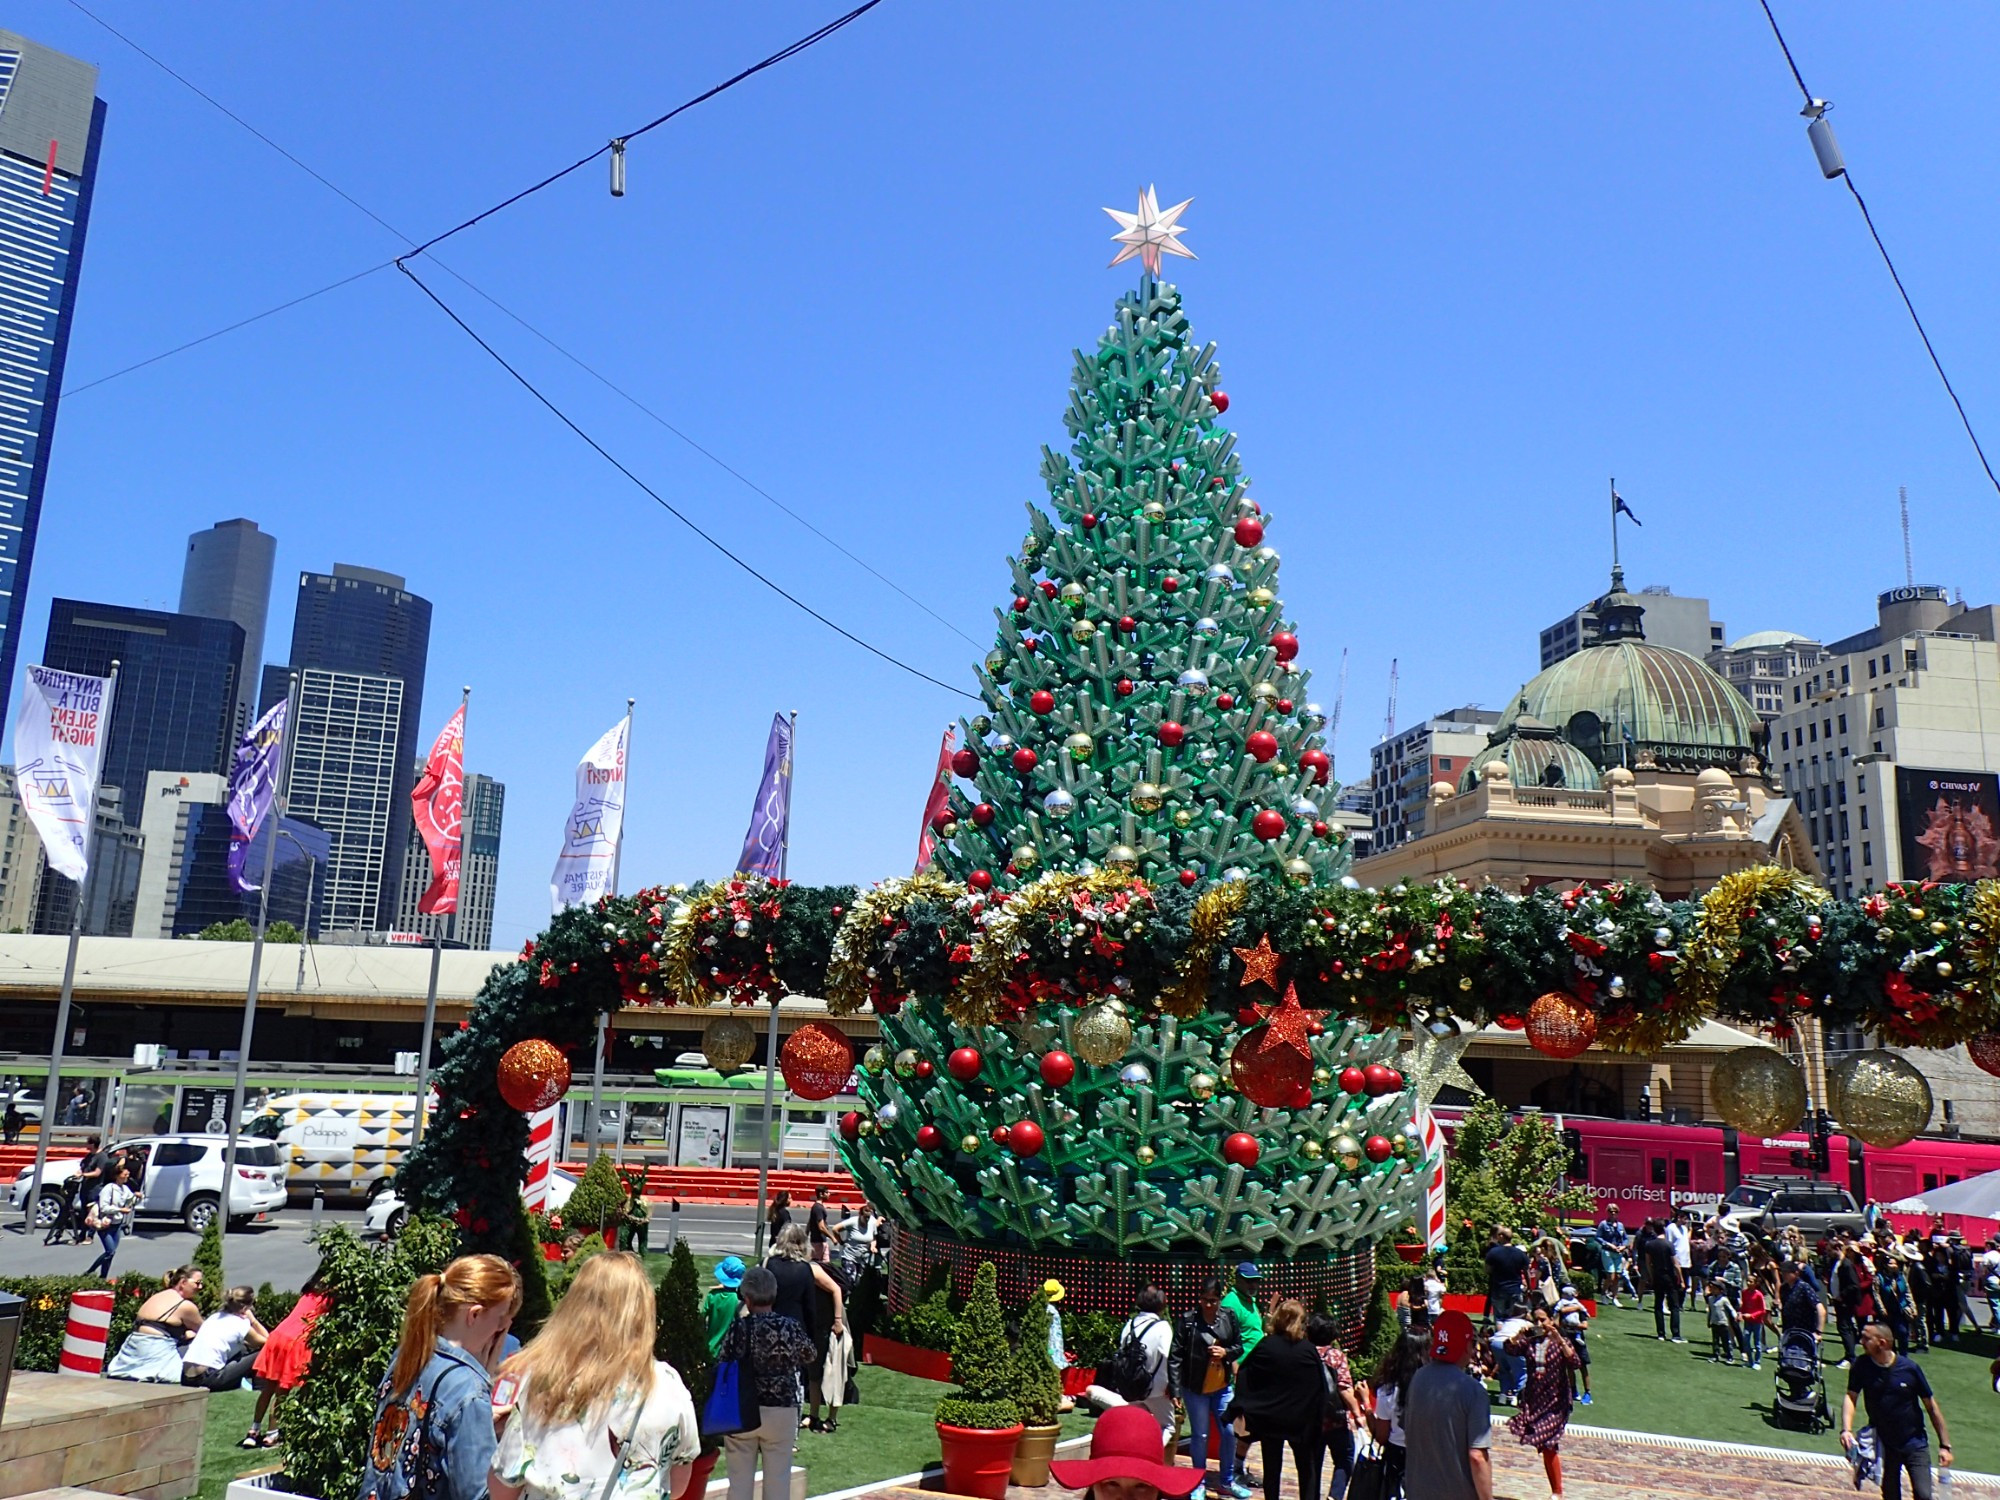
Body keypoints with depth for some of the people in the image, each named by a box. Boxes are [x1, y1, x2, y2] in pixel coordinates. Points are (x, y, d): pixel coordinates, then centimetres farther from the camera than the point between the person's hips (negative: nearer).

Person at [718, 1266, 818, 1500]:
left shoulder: (739, 1327, -11)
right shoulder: (790, 1327, -10)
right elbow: (811, 1357, 7)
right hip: (780, 1411, 0)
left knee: (740, 1479, 13)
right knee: (777, 1480, 10)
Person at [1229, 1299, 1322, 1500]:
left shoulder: (1265, 1346, -9)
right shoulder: (1308, 1350, -9)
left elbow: (1244, 1377, -8)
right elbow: (1320, 1387, -4)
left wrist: (1240, 1408, -4)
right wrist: (1321, 1418, 5)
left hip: (1270, 1418, 0)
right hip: (1301, 1421, 0)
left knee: (1272, 1469, 11)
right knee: (1307, 1470, 13)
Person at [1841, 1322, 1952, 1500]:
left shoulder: (1910, 1368, -14)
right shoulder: (1862, 1366, -11)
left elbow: (1931, 1406, -5)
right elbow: (1850, 1396, -14)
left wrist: (1945, 1445, -4)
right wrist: (1846, 1429, -29)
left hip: (1914, 1444, -2)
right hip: (1883, 1444, 2)